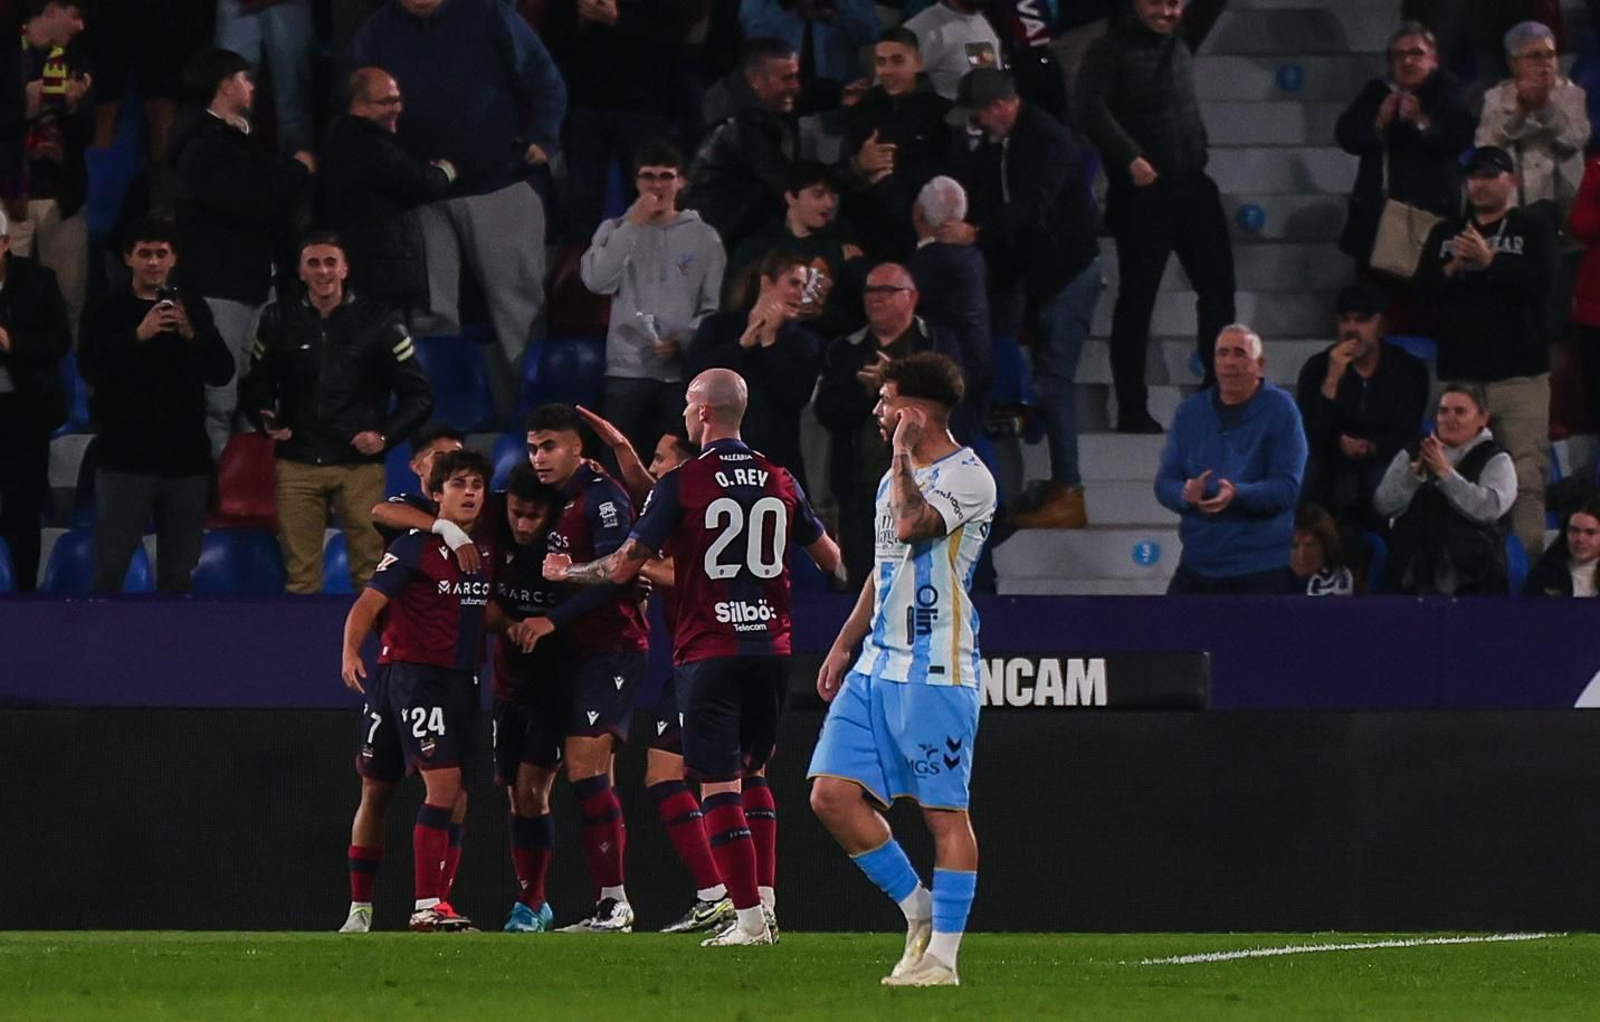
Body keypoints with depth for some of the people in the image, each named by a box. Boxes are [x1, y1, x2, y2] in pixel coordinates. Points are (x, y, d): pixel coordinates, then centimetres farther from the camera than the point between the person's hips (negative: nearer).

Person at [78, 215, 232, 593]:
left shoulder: (192, 308, 9)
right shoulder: (107, 310, 1)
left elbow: (222, 372, 2)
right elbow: (90, 369, -12)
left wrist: (191, 335, -15)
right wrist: (138, 336, -22)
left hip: (185, 458, 3)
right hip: (126, 458, -3)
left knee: (178, 574, 5)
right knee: (110, 570, -6)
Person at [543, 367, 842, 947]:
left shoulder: (682, 484, -7)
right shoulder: (780, 481, 7)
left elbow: (623, 567, -4)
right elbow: (830, 559, 20)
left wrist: (565, 572, 14)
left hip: (709, 653, -5)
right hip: (771, 649, 5)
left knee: (718, 785, -4)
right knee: (752, 774, 20)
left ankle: (749, 919, -12)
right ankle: (766, 904, 15)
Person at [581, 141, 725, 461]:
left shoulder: (703, 237, 8)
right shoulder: (616, 230, 9)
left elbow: (715, 308, 5)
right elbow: (596, 281, -9)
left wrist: (682, 341, -11)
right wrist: (633, 225, -9)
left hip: (684, 370, 0)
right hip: (627, 370, 0)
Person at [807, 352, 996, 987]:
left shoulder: (966, 476, -10)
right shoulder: (897, 478, 18)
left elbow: (912, 524, -28)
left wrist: (903, 452, -15)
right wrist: (844, 644, 25)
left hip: (936, 671, -9)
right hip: (878, 664, 9)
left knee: (944, 811, -4)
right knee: (833, 794, -1)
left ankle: (942, 954, -1)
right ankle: (918, 910, 13)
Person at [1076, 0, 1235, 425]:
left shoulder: (1181, 38, 13)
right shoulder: (1112, 50, -4)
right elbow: (1092, 108, -17)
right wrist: (1131, 158, -26)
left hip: (1192, 186, 6)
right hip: (1142, 192, -6)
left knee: (1217, 288, 5)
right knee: (1136, 299, -1)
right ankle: (1132, 409, 2)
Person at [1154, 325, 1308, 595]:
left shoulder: (1280, 411, -6)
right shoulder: (1190, 411, 8)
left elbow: (1288, 487, -13)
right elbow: (1164, 482, 6)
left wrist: (1237, 494, -30)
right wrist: (1186, 494, -19)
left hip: (1262, 571, -5)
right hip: (1198, 564, 5)